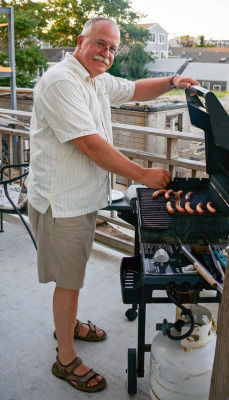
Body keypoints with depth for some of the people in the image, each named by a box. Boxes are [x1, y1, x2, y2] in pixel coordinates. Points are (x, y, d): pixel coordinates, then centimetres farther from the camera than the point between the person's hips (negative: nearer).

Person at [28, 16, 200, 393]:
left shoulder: (98, 80, 11)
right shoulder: (61, 81, -20)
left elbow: (135, 90, 25)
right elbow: (91, 145, -26)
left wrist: (171, 81, 5)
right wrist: (144, 175, -22)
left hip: (83, 197, 9)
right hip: (62, 201, -9)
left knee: (74, 272, 23)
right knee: (69, 280, 2)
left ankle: (67, 324, 45)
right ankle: (66, 360, 19)